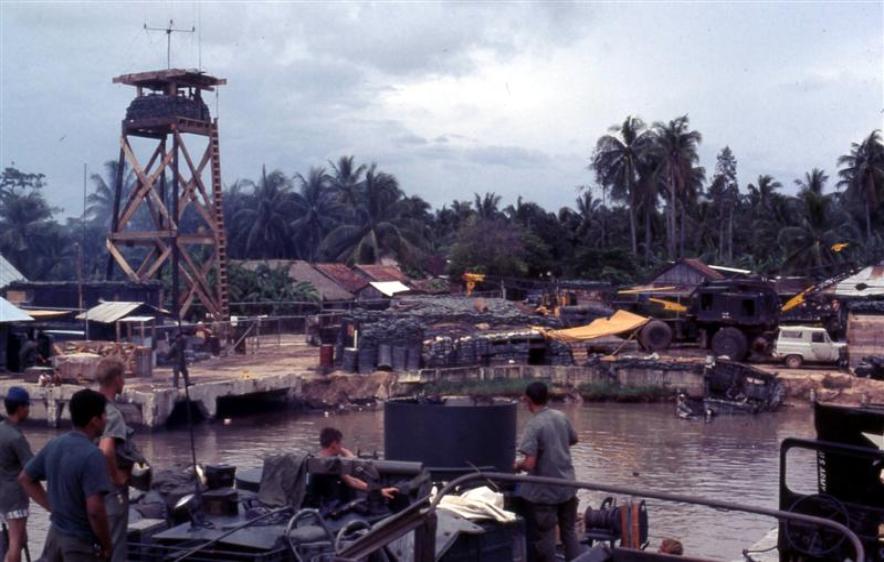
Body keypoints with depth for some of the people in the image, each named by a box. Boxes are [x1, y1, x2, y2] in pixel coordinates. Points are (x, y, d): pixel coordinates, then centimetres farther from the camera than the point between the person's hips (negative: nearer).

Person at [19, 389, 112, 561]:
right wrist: (106, 545, -15)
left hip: (55, 533, 8)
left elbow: (25, 478, 14)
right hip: (81, 541, -7)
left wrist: (52, 507, 11)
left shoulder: (53, 445, 1)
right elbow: (94, 510, -29)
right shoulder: (92, 455, -23)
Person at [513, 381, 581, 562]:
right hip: (567, 487, 6)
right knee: (570, 533, 18)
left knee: (545, 539, 5)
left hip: (544, 492, -6)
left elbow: (530, 464, -24)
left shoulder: (534, 426, -19)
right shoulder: (561, 416, 0)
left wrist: (518, 465, -4)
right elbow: (574, 439, 19)